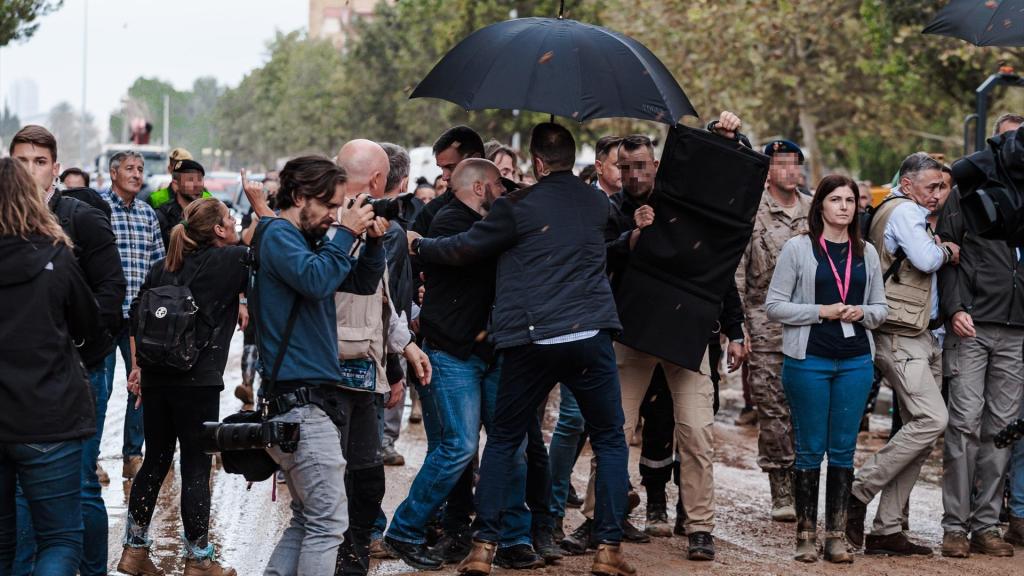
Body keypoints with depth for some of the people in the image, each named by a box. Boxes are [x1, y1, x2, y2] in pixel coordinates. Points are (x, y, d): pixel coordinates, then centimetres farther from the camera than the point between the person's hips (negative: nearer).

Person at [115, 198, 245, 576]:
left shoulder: (164, 267, 11)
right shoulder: (228, 260, -7)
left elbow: (136, 317, 12)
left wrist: (137, 367, 19)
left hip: (156, 377, 6)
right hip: (198, 380, -6)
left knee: (155, 461, 15)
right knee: (196, 469, 1)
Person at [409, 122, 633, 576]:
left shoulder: (518, 207, -3)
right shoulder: (597, 203, 9)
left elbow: (463, 249, 1)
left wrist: (419, 245, 20)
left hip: (529, 342, -1)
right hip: (590, 337, 1)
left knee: (502, 441, 13)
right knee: (610, 441, 12)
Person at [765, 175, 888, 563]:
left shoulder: (867, 253, 11)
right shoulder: (798, 248, -1)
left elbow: (880, 309, 16)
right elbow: (774, 306, -4)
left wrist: (861, 313, -6)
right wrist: (821, 311, -12)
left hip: (855, 361, 4)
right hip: (809, 360, -3)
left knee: (843, 450, 5)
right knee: (810, 449, 1)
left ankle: (836, 534, 11)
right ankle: (806, 535, 10)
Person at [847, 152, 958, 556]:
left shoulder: (915, 214, 24)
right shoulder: (904, 211, -7)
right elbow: (925, 259, -20)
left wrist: (942, 253, 8)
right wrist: (945, 251, -1)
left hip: (921, 336, 10)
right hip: (900, 337, -10)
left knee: (918, 430, 6)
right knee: (932, 420, -19)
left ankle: (887, 529, 6)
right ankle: (858, 493, -10)